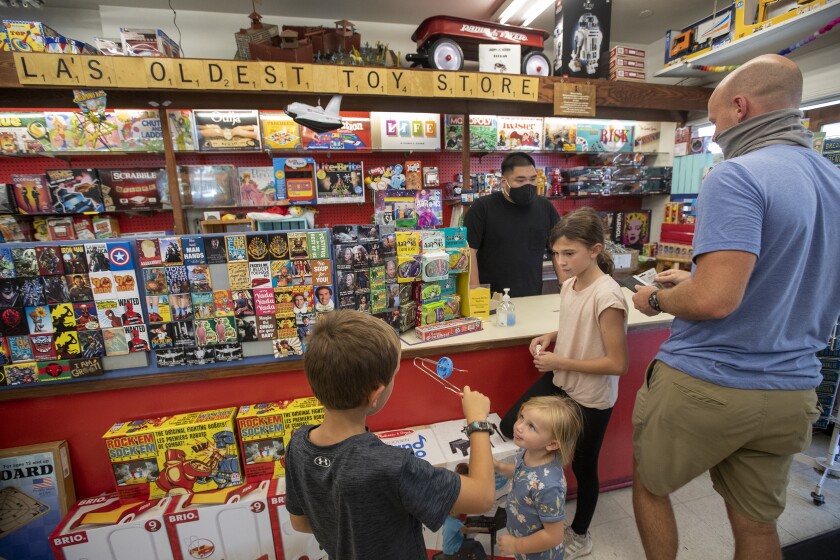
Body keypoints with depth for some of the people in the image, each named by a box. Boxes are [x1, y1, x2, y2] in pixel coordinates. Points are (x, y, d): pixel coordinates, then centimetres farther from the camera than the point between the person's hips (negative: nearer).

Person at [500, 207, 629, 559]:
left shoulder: (607, 296, -27)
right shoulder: (569, 285, -2)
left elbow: (617, 364, -24)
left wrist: (560, 362, -22)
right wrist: (551, 337, -5)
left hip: (591, 398, -7)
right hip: (560, 383, 7)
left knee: (583, 467, 16)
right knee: (509, 429, 10)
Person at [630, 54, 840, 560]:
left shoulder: (737, 177, -18)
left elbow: (714, 300, -27)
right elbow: (790, 285, 18)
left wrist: (656, 298, -7)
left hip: (707, 386, -7)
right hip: (791, 390, 8)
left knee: (650, 487, 19)